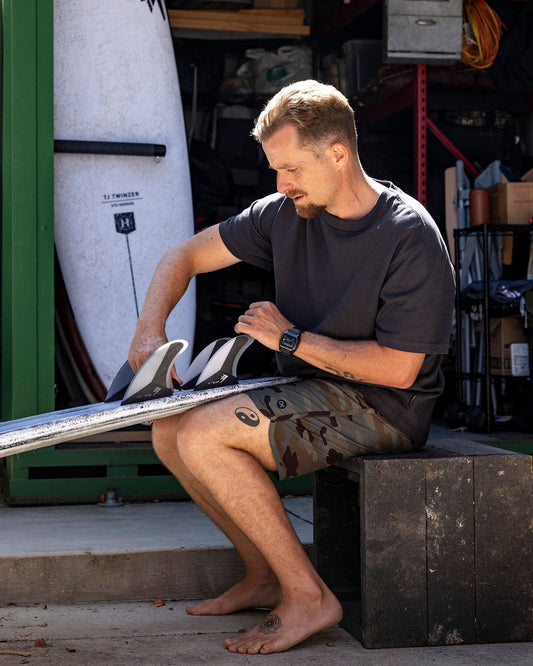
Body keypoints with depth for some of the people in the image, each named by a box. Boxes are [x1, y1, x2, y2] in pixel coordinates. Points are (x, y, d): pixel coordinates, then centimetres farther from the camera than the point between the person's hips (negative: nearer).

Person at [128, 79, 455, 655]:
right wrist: (149, 330, -9)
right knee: (169, 432, 3)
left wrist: (292, 338, -17)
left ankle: (308, 595, -13)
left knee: (204, 436, -22)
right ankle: (264, 576, 10)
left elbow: (399, 369, -22)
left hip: (382, 410, -8)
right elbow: (185, 256, 9)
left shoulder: (411, 237, -19)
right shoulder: (286, 214, 2)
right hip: (312, 393, 8)